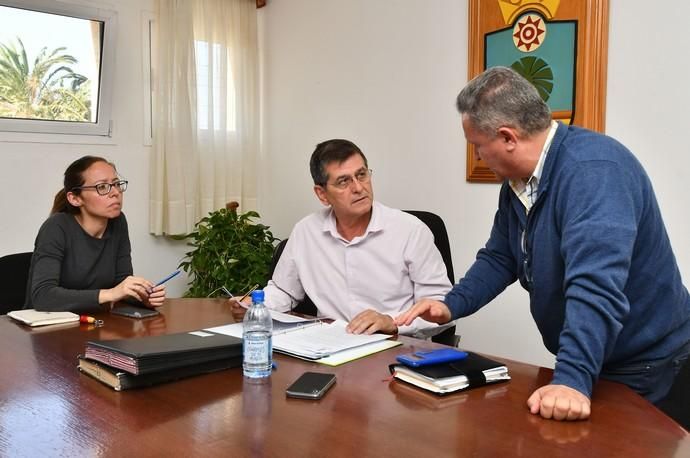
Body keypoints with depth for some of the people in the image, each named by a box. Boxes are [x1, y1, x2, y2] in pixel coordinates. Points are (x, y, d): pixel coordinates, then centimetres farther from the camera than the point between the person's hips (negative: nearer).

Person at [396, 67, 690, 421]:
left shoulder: (593, 170, -30)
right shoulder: (517, 182, 1)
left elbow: (595, 286, -40)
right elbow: (499, 258, 8)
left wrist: (573, 379, -46)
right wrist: (452, 306, -7)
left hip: (643, 365, -8)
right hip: (584, 358, 8)